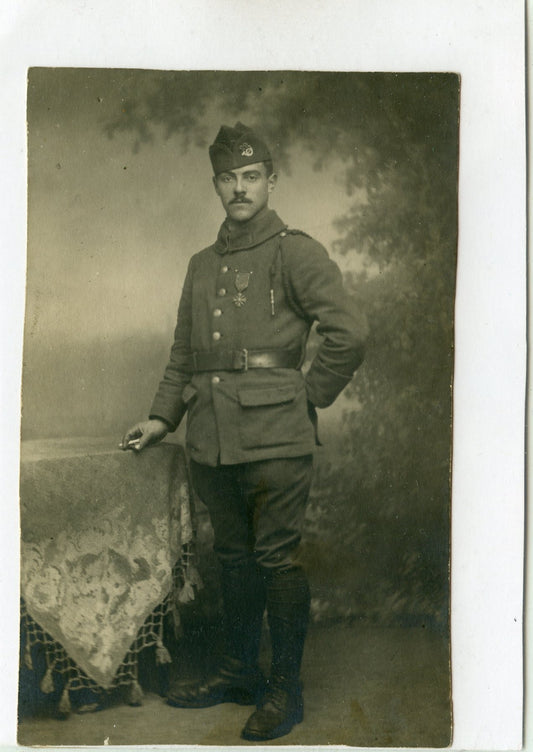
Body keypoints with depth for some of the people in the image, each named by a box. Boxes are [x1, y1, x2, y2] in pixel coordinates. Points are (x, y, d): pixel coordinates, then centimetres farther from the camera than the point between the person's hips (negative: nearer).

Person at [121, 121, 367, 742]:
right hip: (212, 440, 6)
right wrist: (161, 417, 11)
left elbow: (349, 331, -10)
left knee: (277, 558, 0)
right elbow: (183, 355, 20)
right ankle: (237, 672, 30)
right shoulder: (202, 265, 17)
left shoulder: (294, 252, -3)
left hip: (275, 437, -6)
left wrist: (308, 397, -5)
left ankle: (286, 689, 13)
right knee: (233, 556, 15)